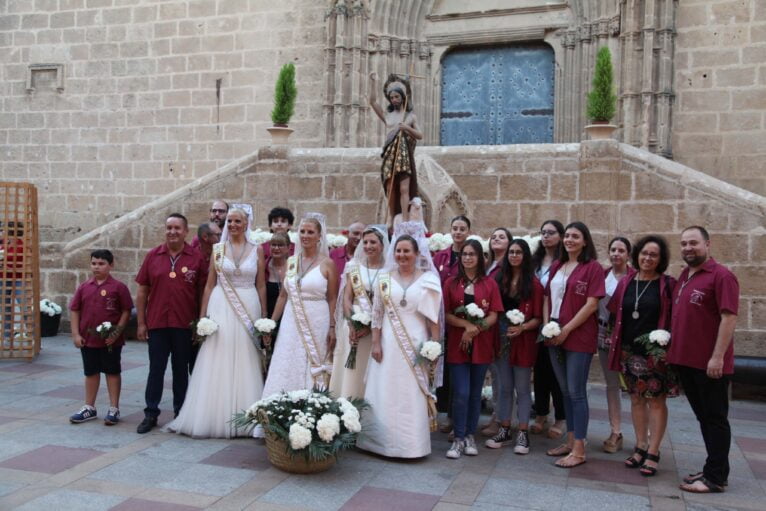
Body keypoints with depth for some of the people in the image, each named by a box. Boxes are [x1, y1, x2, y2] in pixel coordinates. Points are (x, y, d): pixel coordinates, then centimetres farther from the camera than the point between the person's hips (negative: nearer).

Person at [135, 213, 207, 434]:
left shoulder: (196, 258, -2)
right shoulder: (153, 256, 3)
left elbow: (203, 292, 0)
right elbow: (142, 291, 5)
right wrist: (141, 323, 2)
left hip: (185, 324, -1)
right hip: (157, 324, 1)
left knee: (181, 370, 11)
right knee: (156, 369, 7)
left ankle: (180, 414, 23)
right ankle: (151, 414, 17)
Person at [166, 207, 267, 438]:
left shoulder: (257, 250, 4)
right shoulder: (218, 249, 5)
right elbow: (209, 285, 5)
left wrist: (264, 318, 1)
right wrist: (202, 317, 1)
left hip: (248, 309, 0)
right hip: (221, 308, 0)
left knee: (245, 364, 4)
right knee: (217, 364, 2)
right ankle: (215, 416, 12)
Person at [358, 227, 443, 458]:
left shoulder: (428, 280, 1)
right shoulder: (384, 278, 5)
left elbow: (434, 317, 0)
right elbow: (376, 314, 5)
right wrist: (375, 343, -1)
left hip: (416, 344, -1)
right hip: (388, 344, 1)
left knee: (413, 395, 3)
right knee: (385, 394, 5)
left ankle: (411, 443, 14)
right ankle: (384, 440, 17)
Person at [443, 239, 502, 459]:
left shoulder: (490, 284, 4)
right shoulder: (451, 283, 4)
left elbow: (493, 316, 0)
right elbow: (446, 314, 0)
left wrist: (474, 330, -13)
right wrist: (467, 324, -16)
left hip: (481, 345, 1)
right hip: (457, 344, -1)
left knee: (475, 393, 9)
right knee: (461, 393, -5)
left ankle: (470, 435, 22)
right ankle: (459, 438, 6)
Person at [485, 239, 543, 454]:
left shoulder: (533, 283, -5)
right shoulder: (500, 279, 8)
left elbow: (538, 317, -7)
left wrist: (522, 328, -21)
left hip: (523, 340, -4)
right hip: (502, 337, 4)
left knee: (522, 388, 3)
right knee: (504, 386, 11)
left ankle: (523, 434, 13)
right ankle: (504, 431, 20)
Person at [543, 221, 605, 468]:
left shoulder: (593, 267, -6)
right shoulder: (556, 266, 14)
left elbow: (591, 304, -12)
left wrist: (566, 329, -14)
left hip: (579, 337, -6)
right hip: (554, 336, 6)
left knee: (576, 392, -4)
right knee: (565, 391, 13)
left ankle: (579, 450, 3)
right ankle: (570, 441, 24)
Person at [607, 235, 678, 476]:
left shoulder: (668, 284, -5)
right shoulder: (626, 282, 6)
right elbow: (614, 311, 13)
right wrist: (615, 342, 5)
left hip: (657, 353, -4)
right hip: (630, 351, 4)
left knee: (656, 401, 2)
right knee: (636, 399, 12)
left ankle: (653, 453, 10)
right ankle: (640, 447, 23)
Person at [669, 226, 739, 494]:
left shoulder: (721, 275, -12)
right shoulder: (683, 276, 13)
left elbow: (729, 317, -18)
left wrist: (717, 357, -21)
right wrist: (673, 350, 13)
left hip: (709, 364, -8)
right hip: (686, 361, 8)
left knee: (715, 419, 2)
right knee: (703, 417, 16)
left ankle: (716, 478, 11)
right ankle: (713, 469, 28)